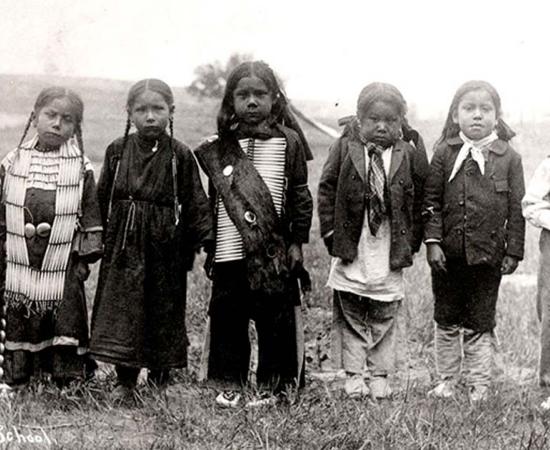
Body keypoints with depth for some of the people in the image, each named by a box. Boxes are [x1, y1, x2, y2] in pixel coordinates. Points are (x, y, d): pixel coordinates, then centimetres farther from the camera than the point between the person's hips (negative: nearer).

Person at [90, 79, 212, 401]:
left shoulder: (180, 155, -4)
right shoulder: (118, 151, 3)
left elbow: (195, 204, -2)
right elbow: (103, 199, 10)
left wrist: (205, 240, -7)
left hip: (164, 249, -2)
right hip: (123, 248, 2)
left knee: (163, 313, 8)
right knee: (121, 311, 0)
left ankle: (160, 382, 24)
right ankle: (125, 383, 11)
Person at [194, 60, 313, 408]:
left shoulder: (288, 142, 0)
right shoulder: (219, 147, 7)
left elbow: (300, 195, 3)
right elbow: (212, 199, 12)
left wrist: (297, 241, 0)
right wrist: (208, 242, 10)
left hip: (273, 253, -2)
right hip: (228, 252, 2)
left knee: (275, 317, 3)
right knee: (227, 315, 6)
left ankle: (272, 385, 16)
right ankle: (229, 383, 19)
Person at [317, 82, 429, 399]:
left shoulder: (410, 155, -1)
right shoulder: (345, 149, -1)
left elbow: (422, 200, 3)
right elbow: (327, 190, 2)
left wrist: (412, 241, -1)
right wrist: (332, 232, -4)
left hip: (391, 253, 0)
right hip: (351, 250, 0)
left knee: (384, 319, 8)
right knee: (350, 317, 7)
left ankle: (381, 377, 19)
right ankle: (353, 376, 16)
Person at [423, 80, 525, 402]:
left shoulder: (509, 158, -2)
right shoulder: (445, 154, -1)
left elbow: (517, 209, 1)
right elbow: (431, 200, 0)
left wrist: (513, 252, -1)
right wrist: (433, 241, -7)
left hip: (488, 255, -1)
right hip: (448, 253, 1)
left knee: (479, 325, 5)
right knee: (447, 321, 12)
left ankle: (479, 386, 16)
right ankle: (447, 381, 25)